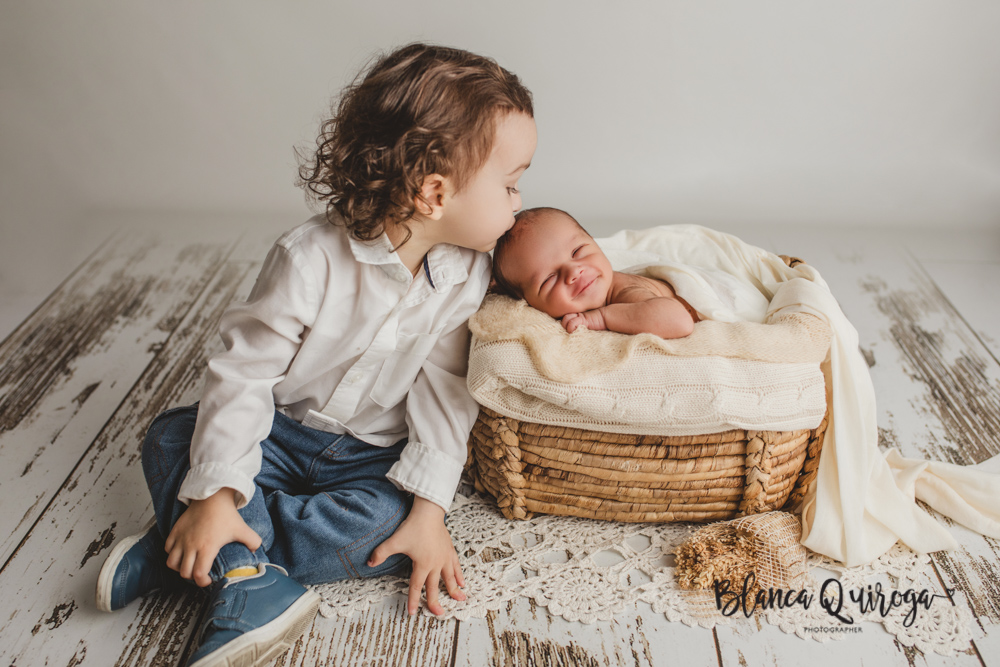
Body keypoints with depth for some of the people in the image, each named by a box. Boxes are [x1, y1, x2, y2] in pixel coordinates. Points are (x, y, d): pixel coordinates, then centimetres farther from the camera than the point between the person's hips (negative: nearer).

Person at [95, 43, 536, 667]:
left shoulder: (468, 273, -14)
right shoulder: (312, 259, -25)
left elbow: (442, 392, -12)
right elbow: (245, 370, -20)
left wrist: (430, 507, -19)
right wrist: (216, 494, -23)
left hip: (375, 456, 1)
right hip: (282, 431, -1)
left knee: (394, 526, -25)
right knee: (171, 437, -16)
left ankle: (201, 554, -17)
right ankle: (251, 582, -30)